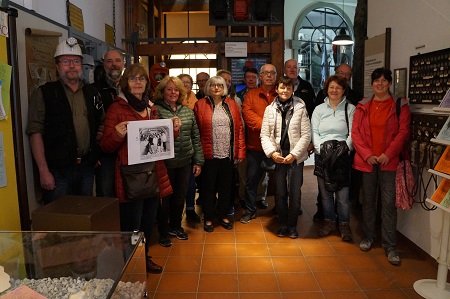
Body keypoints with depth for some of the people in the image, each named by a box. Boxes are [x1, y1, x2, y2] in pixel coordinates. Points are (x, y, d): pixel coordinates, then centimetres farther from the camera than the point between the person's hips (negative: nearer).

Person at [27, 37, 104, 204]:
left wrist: (99, 135, 1)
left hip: (86, 167, 4)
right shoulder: (44, 94, -2)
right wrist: (44, 171, -14)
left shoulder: (92, 93, 12)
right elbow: (35, 132, -8)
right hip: (57, 170, -4)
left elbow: (102, 122, 24)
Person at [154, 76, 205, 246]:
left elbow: (195, 137, 10)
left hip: (185, 162, 4)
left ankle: (175, 226, 37)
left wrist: (198, 161, 8)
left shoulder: (188, 111, 9)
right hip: (164, 162, -4)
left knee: (180, 196, 16)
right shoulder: (156, 110, -5)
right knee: (165, 197, 7)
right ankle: (163, 232, 26)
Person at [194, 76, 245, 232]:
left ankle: (223, 215, 32)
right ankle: (208, 218, 24)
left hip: (228, 154, 3)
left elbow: (239, 128, 5)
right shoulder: (200, 105, 0)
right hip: (209, 154, -3)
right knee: (209, 187, 8)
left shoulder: (231, 104, 8)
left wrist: (240, 151, 0)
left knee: (226, 186, 14)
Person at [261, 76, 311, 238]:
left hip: (295, 157, -1)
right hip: (277, 157, 1)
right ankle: (282, 224, 26)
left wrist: (294, 154, -10)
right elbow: (264, 134, 3)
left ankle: (292, 225, 22)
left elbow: (306, 135, -4)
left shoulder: (300, 108, -1)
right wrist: (272, 152, -10)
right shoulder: (270, 109, 4)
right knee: (280, 193, 8)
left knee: (295, 193, 2)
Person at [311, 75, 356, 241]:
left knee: (342, 192, -3)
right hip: (322, 156, 2)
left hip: (343, 156, -2)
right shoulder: (319, 109, 12)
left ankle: (344, 224, 14)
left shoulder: (350, 109, 5)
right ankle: (329, 221, 23)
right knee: (325, 191, 8)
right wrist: (320, 148, -8)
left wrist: (345, 149, -14)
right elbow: (314, 131, 5)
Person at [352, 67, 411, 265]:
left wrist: (388, 154, -13)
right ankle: (368, 238, 26)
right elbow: (355, 132, 2)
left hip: (389, 161, -2)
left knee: (389, 203, -2)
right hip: (367, 160, 2)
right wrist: (367, 154, -8)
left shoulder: (400, 105, 3)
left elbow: (403, 132, -3)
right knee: (368, 201, 12)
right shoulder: (363, 106, 7)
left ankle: (390, 246, 7)